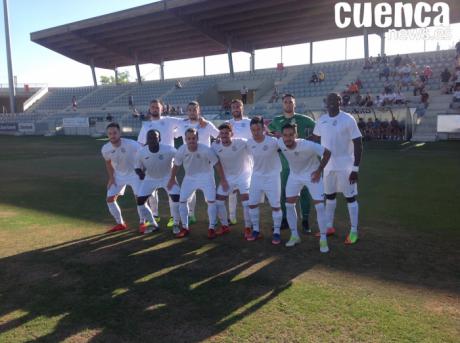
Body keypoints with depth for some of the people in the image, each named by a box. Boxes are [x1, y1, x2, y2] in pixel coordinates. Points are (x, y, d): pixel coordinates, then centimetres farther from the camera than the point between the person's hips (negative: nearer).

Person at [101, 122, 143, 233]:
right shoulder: (105, 149, -17)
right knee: (110, 199, 0)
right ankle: (120, 224, 17)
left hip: (134, 173, -4)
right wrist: (111, 178, -4)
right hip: (118, 175, 4)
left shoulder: (131, 144, -31)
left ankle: (142, 223, 8)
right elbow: (108, 163, 4)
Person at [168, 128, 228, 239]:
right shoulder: (181, 150, -22)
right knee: (182, 200, 2)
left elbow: (217, 164, -18)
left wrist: (223, 180, -14)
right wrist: (172, 179, 9)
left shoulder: (206, 150, -30)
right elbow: (176, 166, -3)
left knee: (211, 201, -9)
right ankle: (185, 228, 17)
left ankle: (212, 228, 9)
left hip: (205, 176, -3)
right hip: (189, 177, 3)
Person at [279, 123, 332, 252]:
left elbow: (327, 153, -23)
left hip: (312, 175, -4)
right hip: (294, 175, 4)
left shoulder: (307, 146, -35)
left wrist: (319, 171, -19)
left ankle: (323, 239, 3)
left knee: (320, 206, -10)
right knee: (289, 205, 3)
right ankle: (294, 236, 18)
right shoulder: (280, 143, -22)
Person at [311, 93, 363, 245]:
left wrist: (355, 169, -16)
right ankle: (329, 227, 29)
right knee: (329, 196, 15)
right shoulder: (321, 120, 3)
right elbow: (316, 140, 14)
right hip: (328, 165, 6)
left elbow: (358, 144, -13)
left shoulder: (348, 120, -13)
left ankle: (354, 231, 11)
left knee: (350, 198, 1)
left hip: (345, 166, -5)